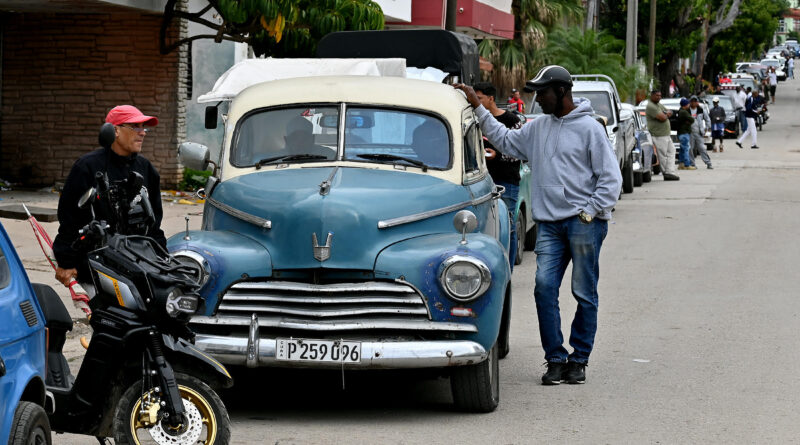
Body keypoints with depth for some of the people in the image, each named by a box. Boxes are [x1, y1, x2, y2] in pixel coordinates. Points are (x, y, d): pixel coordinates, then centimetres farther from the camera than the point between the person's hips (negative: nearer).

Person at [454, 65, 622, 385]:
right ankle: (555, 359, 0)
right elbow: (506, 142, 22)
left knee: (584, 294, 0)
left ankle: (579, 359, 10)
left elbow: (611, 178, -3)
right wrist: (478, 107, 17)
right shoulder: (539, 127, 14)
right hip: (549, 223, 5)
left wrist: (590, 213, -9)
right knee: (544, 287, -7)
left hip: (584, 223, -5)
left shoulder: (589, 128, -3)